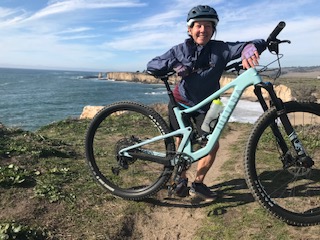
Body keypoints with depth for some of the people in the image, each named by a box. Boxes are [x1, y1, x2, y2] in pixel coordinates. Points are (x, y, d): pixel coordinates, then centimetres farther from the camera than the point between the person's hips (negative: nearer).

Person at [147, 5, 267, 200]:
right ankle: (182, 179, 28)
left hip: (205, 106, 1)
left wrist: (250, 47, -43)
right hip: (181, 102, 0)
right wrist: (174, 64, -29)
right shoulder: (180, 50, -8)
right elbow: (151, 65, -11)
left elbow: (259, 44, -18)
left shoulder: (221, 49, -12)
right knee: (181, 142, 3)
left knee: (213, 145, -8)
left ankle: (198, 183, 15)